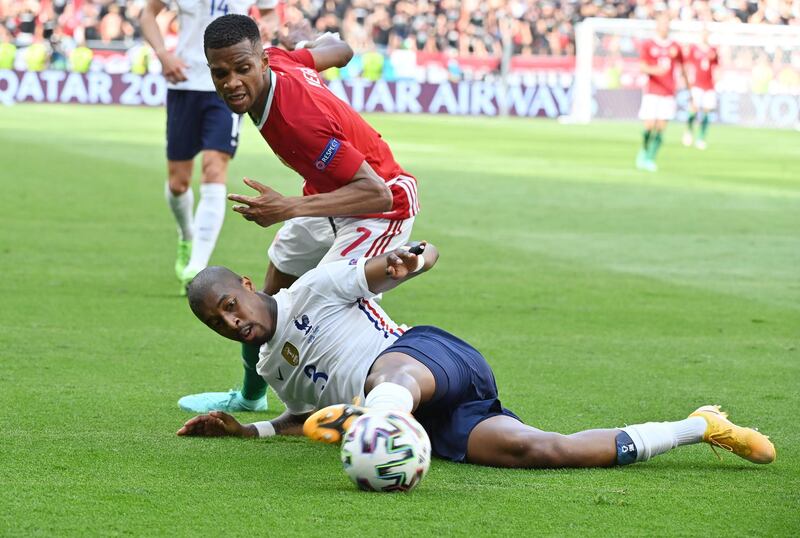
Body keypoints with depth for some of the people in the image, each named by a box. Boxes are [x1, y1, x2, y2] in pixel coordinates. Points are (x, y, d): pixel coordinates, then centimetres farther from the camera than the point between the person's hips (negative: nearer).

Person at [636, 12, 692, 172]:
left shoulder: (675, 46, 9)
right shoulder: (648, 45, 2)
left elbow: (682, 70, 16)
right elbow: (642, 67, -3)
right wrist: (654, 70, -25)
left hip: (668, 93, 2)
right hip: (652, 92, -2)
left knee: (661, 128, -6)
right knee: (649, 126, -7)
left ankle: (650, 159, -1)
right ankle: (643, 152, 16)